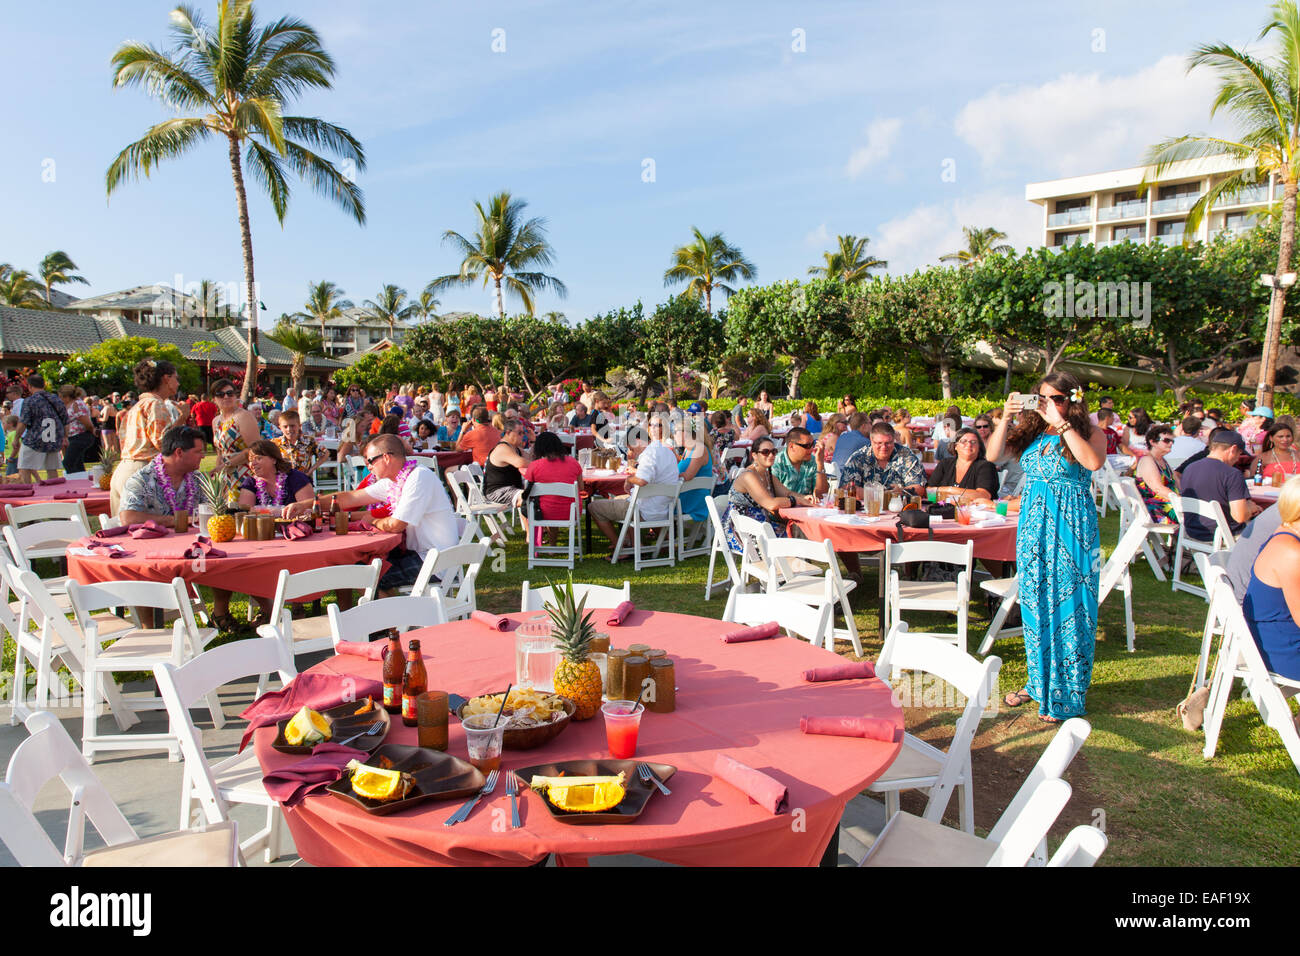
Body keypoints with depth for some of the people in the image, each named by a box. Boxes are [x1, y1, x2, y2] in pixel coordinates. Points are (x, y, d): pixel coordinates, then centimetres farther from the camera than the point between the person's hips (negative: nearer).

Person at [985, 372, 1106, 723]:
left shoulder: (1090, 433, -3)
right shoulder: (1031, 433, 8)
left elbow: (1094, 461, -24)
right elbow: (993, 455, -1)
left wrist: (1062, 423, -22)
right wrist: (1006, 418, -11)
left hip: (1071, 529, -5)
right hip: (1033, 526, 5)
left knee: (1067, 602, -1)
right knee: (1034, 602, 12)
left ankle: (1066, 694, 9)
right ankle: (1039, 680, 27)